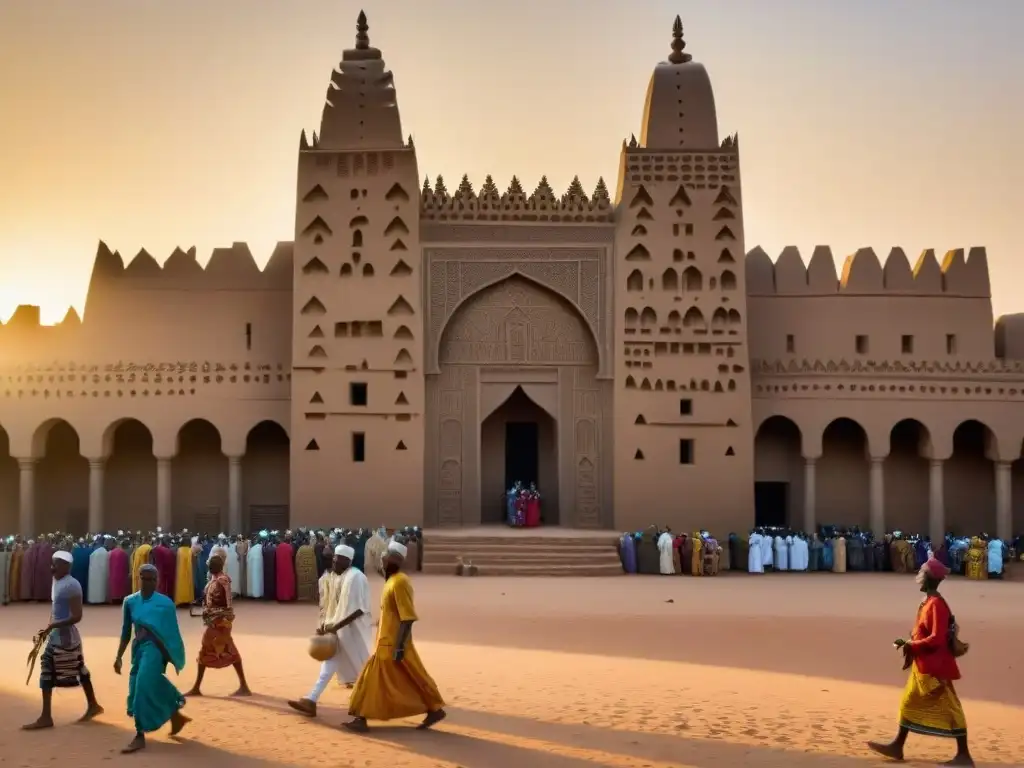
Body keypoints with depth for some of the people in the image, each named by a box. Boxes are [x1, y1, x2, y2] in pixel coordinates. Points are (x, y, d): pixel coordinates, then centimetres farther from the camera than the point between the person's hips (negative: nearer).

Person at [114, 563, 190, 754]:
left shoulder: (165, 603, -5)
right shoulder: (130, 602, 5)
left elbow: (172, 633, 0)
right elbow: (126, 633, 12)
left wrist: (176, 659, 0)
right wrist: (119, 657, 7)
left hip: (155, 649, -5)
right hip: (139, 649, 5)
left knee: (144, 687, -13)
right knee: (147, 688, 11)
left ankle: (140, 736, -7)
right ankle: (176, 716, 33)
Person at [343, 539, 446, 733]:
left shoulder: (400, 582, -19)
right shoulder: (391, 580, 12)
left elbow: (408, 618, -23)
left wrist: (399, 647, -24)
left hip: (393, 645, -10)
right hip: (386, 643, 10)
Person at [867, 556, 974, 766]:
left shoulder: (937, 604, -20)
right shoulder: (928, 602, 10)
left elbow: (936, 639, -25)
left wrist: (911, 645, -17)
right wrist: (909, 644, 5)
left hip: (934, 666, -10)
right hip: (923, 665, 10)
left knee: (948, 708, -1)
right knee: (909, 703, 14)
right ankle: (897, 746, 22)